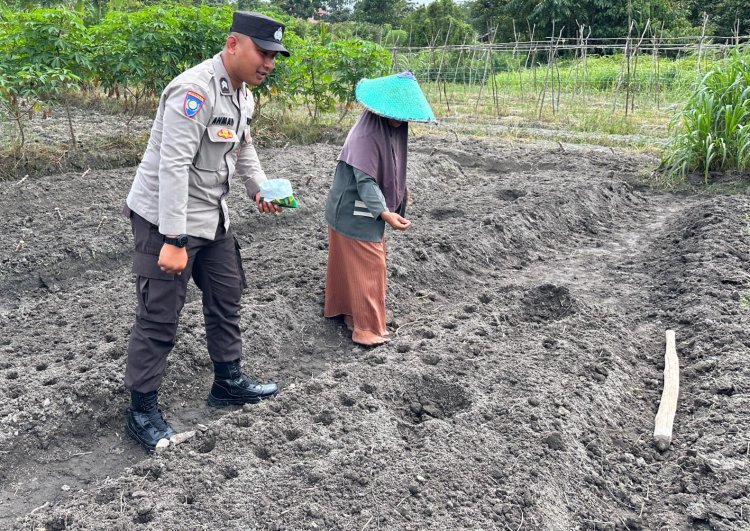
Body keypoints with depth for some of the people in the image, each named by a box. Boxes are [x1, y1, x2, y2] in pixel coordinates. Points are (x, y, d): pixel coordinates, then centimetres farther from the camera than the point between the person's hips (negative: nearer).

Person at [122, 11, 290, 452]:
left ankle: (228, 382, 32)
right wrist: (173, 241, -29)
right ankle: (143, 411, 13)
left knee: (226, 295, 16)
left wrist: (260, 189, 4)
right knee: (159, 316, -2)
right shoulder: (195, 90, -23)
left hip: (211, 215, 9)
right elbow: (173, 167, -28)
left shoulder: (243, 94, 7)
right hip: (167, 219, -9)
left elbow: (243, 147, 22)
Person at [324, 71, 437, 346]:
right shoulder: (368, 136, -27)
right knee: (368, 266, -3)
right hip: (356, 212, -9)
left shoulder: (392, 130, 2)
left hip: (366, 208, 9)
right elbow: (365, 181, -31)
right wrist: (384, 212, -40)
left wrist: (400, 191, 25)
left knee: (347, 262, 21)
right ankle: (367, 328, 5)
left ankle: (340, 307, 38)